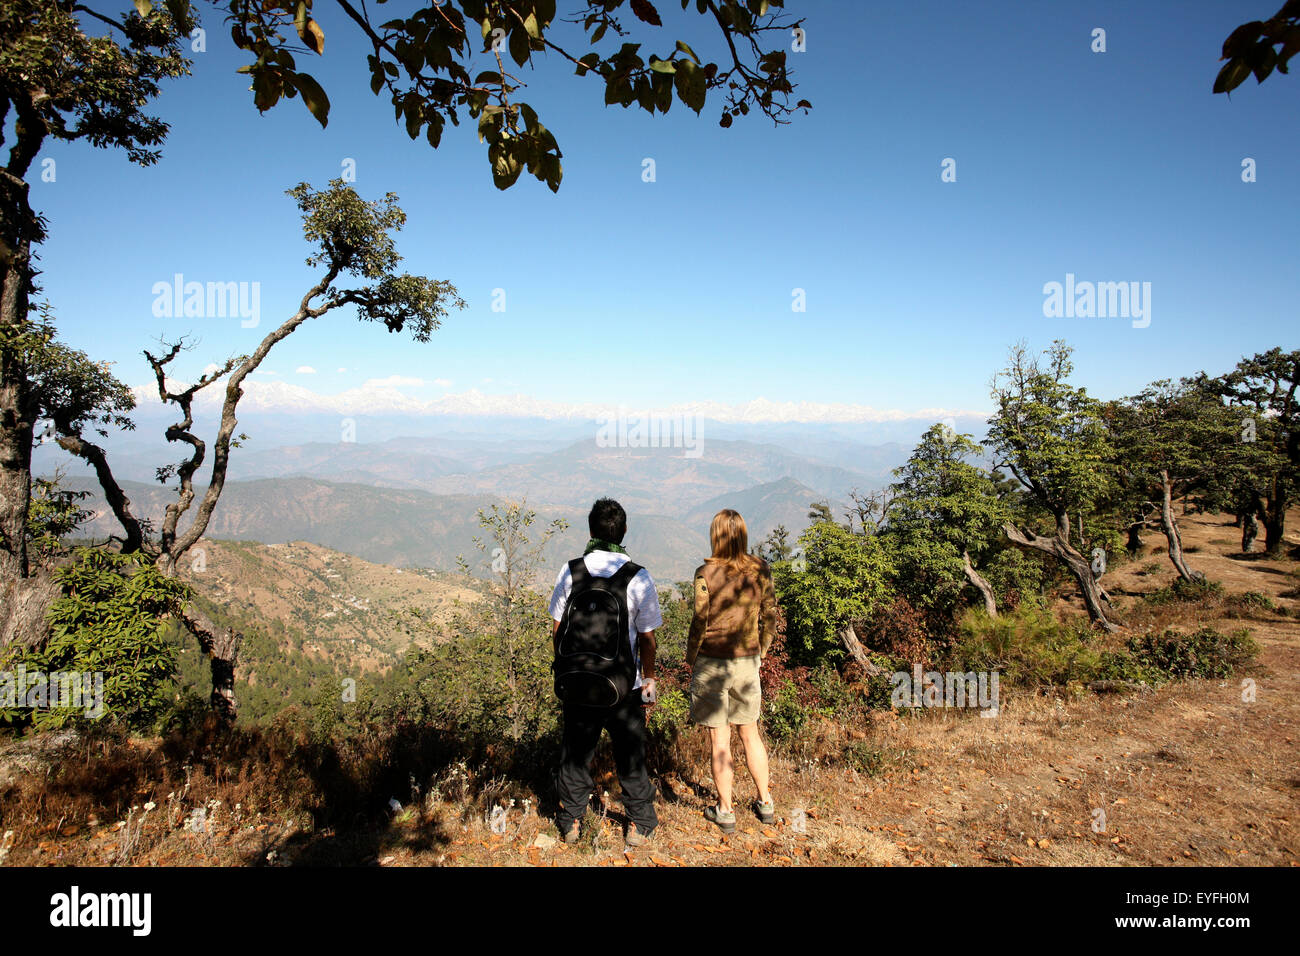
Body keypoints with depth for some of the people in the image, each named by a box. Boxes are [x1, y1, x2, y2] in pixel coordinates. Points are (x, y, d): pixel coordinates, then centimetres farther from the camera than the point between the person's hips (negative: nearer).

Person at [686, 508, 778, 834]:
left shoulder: (706, 573, -15)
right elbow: (769, 615, 1)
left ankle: (725, 811, 19)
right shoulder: (760, 569, -5)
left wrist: (690, 657, 3)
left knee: (720, 740, 7)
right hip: (747, 661, 4)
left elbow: (701, 621, -12)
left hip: (712, 662, -4)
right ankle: (766, 803, 30)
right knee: (750, 733, 20)